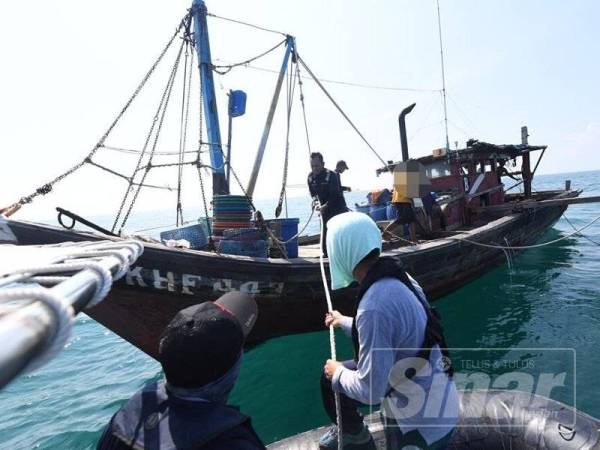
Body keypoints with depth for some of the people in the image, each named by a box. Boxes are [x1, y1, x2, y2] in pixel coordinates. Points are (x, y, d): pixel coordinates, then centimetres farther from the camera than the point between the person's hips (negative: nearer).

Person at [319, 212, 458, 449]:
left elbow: (369, 390, -27)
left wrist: (339, 372, -7)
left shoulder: (375, 306, -34)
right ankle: (351, 430, 42)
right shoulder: (396, 277, -6)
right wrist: (345, 322, 24)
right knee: (330, 375, 18)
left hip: (421, 419, -8)